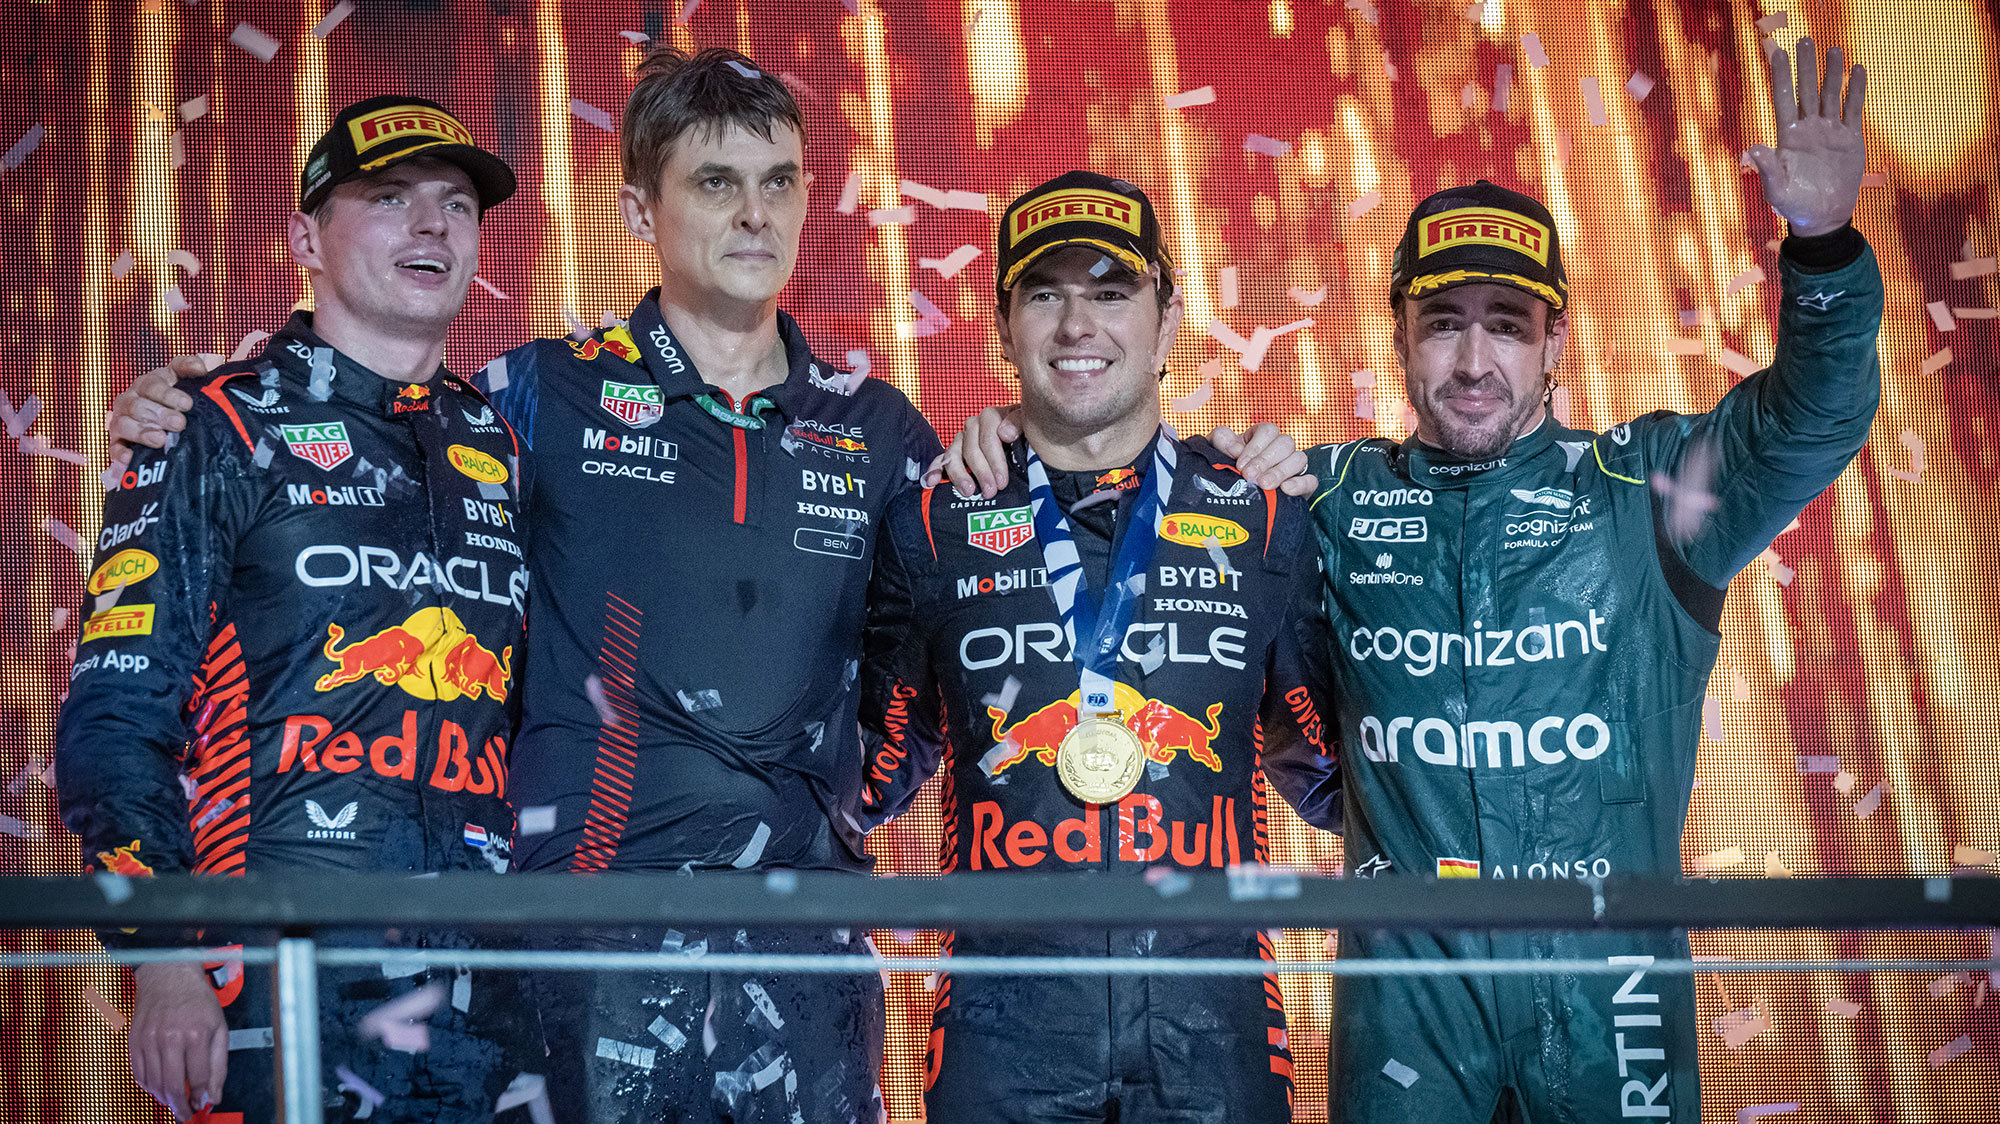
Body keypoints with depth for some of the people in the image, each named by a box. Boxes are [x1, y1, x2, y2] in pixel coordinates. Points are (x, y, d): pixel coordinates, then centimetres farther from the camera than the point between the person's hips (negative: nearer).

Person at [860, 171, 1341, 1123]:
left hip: (1212, 1015, 1)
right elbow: (888, 757, 18)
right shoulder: (931, 525, 7)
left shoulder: (1264, 520, 8)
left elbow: (1313, 754, 19)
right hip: (1005, 1018, 0)